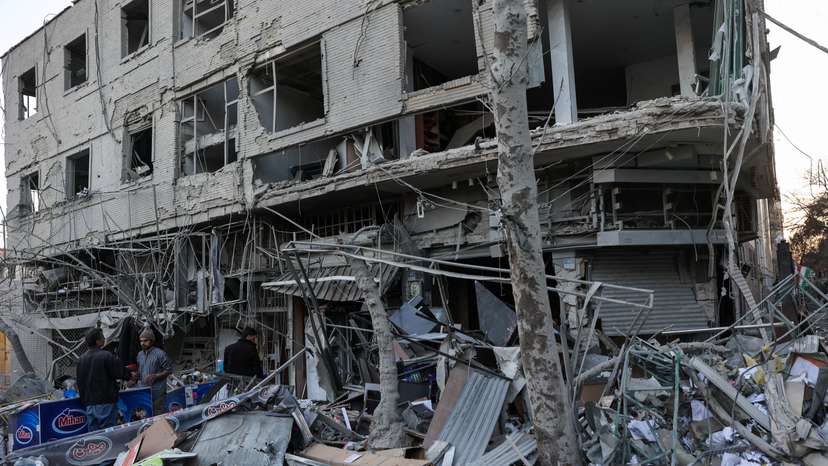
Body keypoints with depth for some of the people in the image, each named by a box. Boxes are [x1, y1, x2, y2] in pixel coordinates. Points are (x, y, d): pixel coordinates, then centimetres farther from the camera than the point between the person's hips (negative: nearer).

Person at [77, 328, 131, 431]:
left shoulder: (81, 359, 7)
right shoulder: (106, 356, -15)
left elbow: (79, 383, 15)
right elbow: (123, 373, -11)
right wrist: (129, 375, 11)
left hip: (88, 404, 7)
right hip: (105, 403, -7)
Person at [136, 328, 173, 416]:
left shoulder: (160, 354, -9)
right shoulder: (140, 354, 13)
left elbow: (169, 370, -7)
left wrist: (155, 376, -17)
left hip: (157, 391, -6)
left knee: (157, 415, -5)